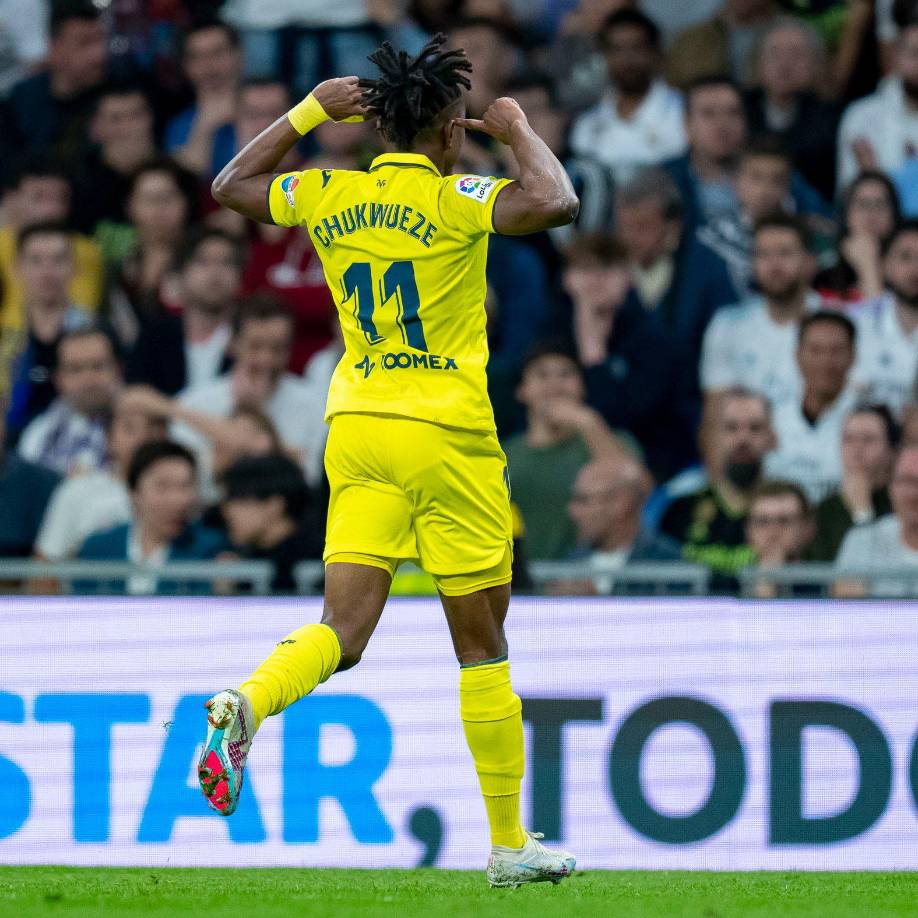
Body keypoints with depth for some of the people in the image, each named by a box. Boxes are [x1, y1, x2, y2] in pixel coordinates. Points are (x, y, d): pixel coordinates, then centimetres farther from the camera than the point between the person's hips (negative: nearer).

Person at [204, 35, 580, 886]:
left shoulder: (328, 195, 6)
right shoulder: (455, 201, -10)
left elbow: (230, 185, 23)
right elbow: (556, 204, -24)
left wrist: (311, 110, 23)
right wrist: (517, 130, -6)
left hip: (356, 433, 5)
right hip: (447, 434, -4)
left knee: (342, 629, -2)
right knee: (481, 645, 5)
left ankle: (245, 703, -34)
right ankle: (508, 843, 11)